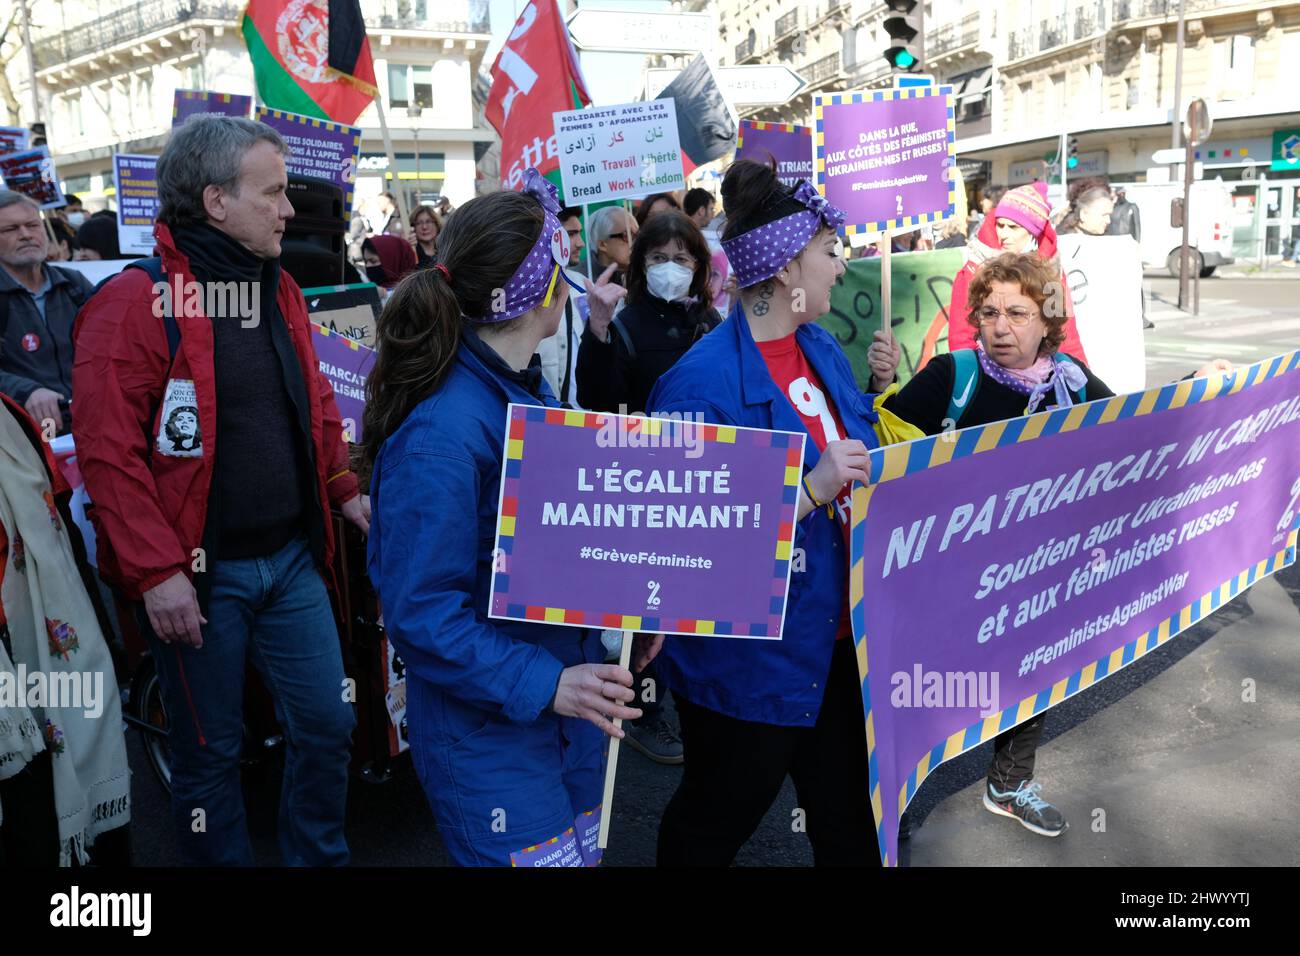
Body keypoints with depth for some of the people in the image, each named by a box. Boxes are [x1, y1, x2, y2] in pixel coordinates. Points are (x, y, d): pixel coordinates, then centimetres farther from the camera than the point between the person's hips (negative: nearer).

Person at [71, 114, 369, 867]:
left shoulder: (279, 290, 9)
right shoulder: (136, 302, -14)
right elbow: (108, 450, -17)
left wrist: (344, 487, 9)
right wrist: (155, 569, -18)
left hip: (292, 557, 6)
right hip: (199, 572, -6)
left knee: (328, 723, 13)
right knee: (211, 750, 11)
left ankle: (320, 857, 34)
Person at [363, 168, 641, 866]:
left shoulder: (531, 392, 5)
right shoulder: (441, 434, -25)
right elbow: (422, 613, -23)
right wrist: (543, 684, -27)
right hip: (489, 739, -8)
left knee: (578, 851, 22)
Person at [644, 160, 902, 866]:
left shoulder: (822, 349, 5)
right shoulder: (702, 382, -23)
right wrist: (810, 492, -31)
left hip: (835, 641, 7)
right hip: (746, 660, -7)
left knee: (850, 823, 22)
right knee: (717, 820, 18)